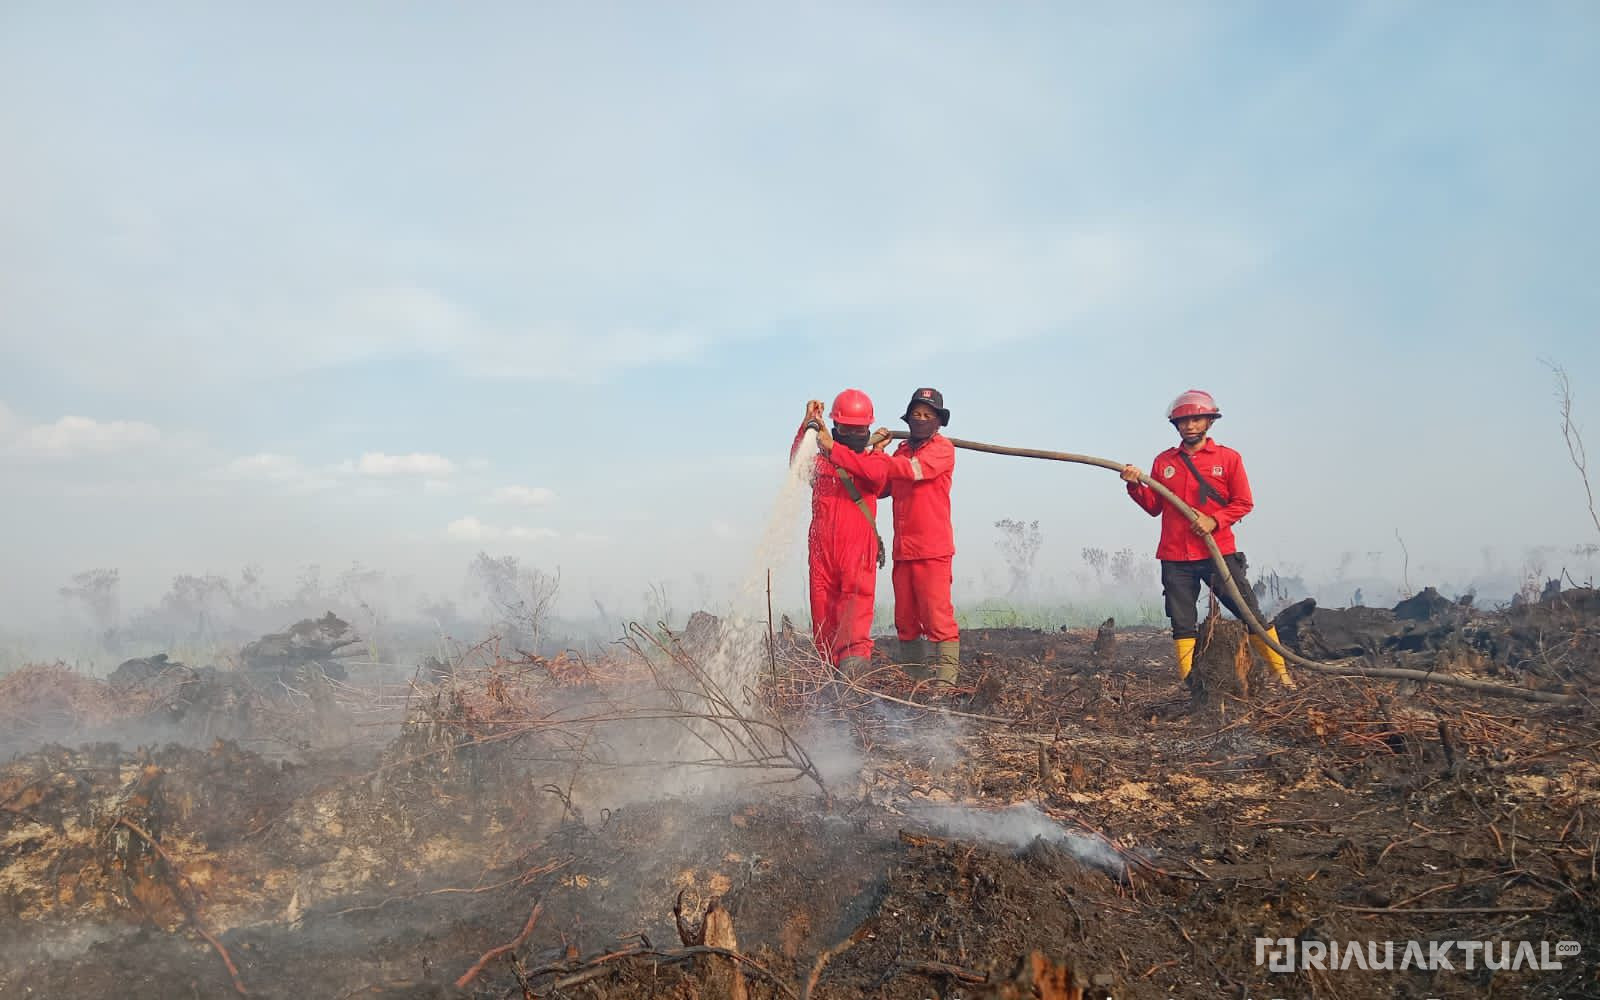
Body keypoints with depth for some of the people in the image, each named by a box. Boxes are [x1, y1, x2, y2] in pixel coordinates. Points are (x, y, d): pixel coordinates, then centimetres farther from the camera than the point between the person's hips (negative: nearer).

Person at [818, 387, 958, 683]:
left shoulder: (943, 449, -3)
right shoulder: (901, 450, 20)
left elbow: (910, 470, -20)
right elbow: (881, 488, 15)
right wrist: (876, 451, 2)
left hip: (933, 550, -7)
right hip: (902, 550, 7)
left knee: (938, 618, -10)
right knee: (905, 622, 9)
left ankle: (946, 683, -9)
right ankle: (917, 681, 17)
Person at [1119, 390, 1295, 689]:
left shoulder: (1228, 458, 3)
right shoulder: (1163, 461, 9)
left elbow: (1244, 503, 1)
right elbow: (1154, 507, 10)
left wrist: (1214, 520, -14)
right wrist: (1136, 486, -7)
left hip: (1218, 553, -2)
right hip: (1175, 559, 2)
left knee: (1251, 614, 0)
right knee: (1183, 626, 4)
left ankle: (1282, 673, 13)